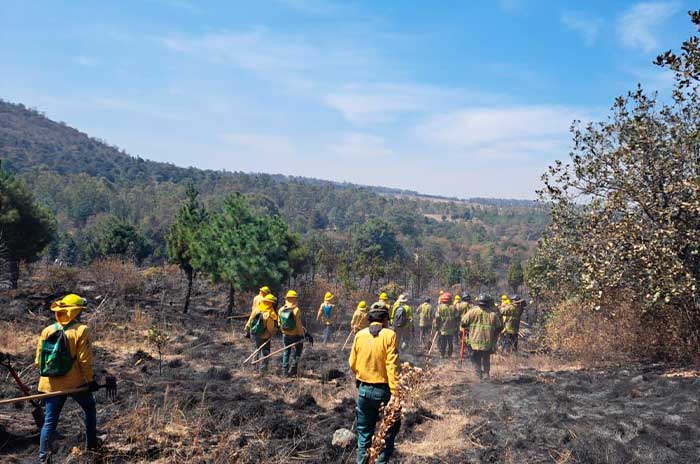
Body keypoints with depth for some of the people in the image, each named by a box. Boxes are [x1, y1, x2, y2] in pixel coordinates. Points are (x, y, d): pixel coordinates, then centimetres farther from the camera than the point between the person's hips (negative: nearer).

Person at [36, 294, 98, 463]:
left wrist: (47, 375, 18)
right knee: (89, 408, 21)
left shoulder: (47, 331, 1)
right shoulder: (81, 330, -13)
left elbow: (39, 359, 5)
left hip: (51, 384, 3)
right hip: (76, 383, -3)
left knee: (50, 421, 11)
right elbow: (84, 360, -14)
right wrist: (90, 380, -4)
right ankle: (92, 445, 28)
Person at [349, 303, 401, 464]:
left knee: (364, 433, 17)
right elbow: (392, 366, -17)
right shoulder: (389, 335, -11)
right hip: (383, 390, -3)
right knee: (392, 426, 18)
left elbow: (353, 363, 7)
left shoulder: (359, 335, 0)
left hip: (363, 389, 4)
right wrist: (395, 393, -17)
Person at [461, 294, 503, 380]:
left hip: (475, 340, -2)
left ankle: (478, 374, -1)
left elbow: (464, 322, -4)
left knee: (476, 359, 8)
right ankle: (486, 374, 18)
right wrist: (495, 335, 19)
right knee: (486, 358, 19)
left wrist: (468, 329, 16)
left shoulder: (473, 311, -5)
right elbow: (499, 326, 4)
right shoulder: (493, 313, -2)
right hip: (488, 341, 2)